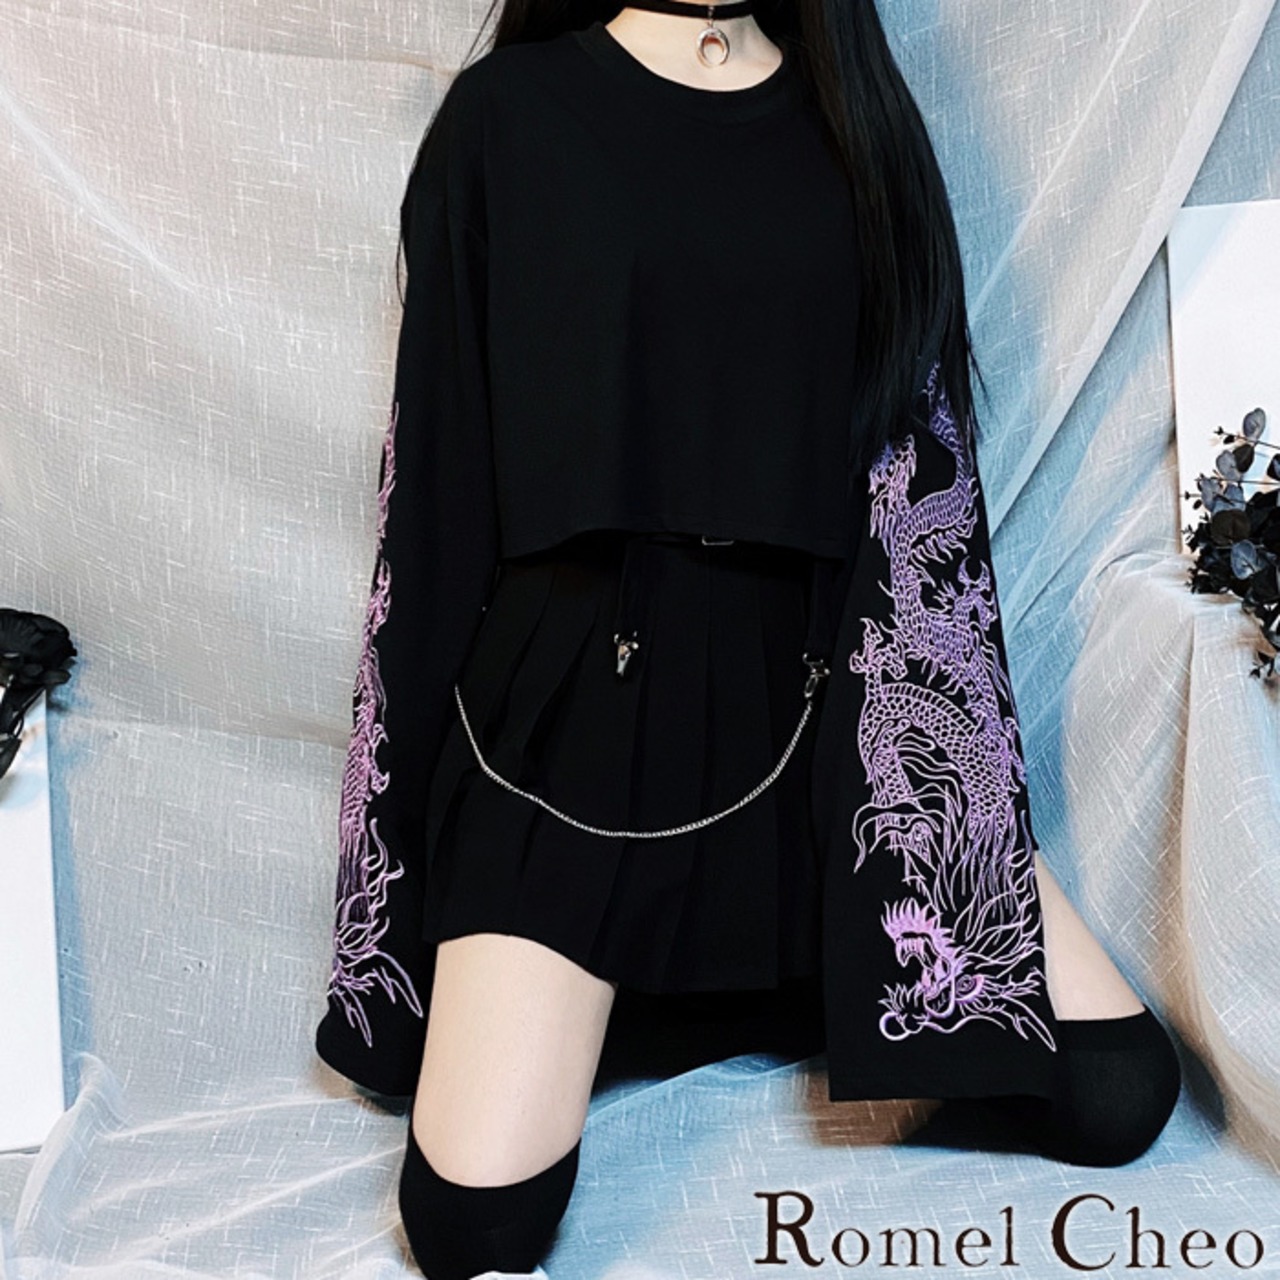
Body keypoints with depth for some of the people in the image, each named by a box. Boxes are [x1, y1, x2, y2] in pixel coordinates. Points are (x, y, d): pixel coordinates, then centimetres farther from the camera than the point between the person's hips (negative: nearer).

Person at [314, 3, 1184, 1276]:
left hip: (813, 683, 3)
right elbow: (441, 457, 2)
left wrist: (944, 735, 2)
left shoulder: (853, 110, 11)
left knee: (1116, 1094, -5)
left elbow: (917, 425, 8)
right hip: (577, 694, -2)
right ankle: (648, 985, 18)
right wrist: (425, 777, 3)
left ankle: (797, 969, 19)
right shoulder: (509, 114, 3)